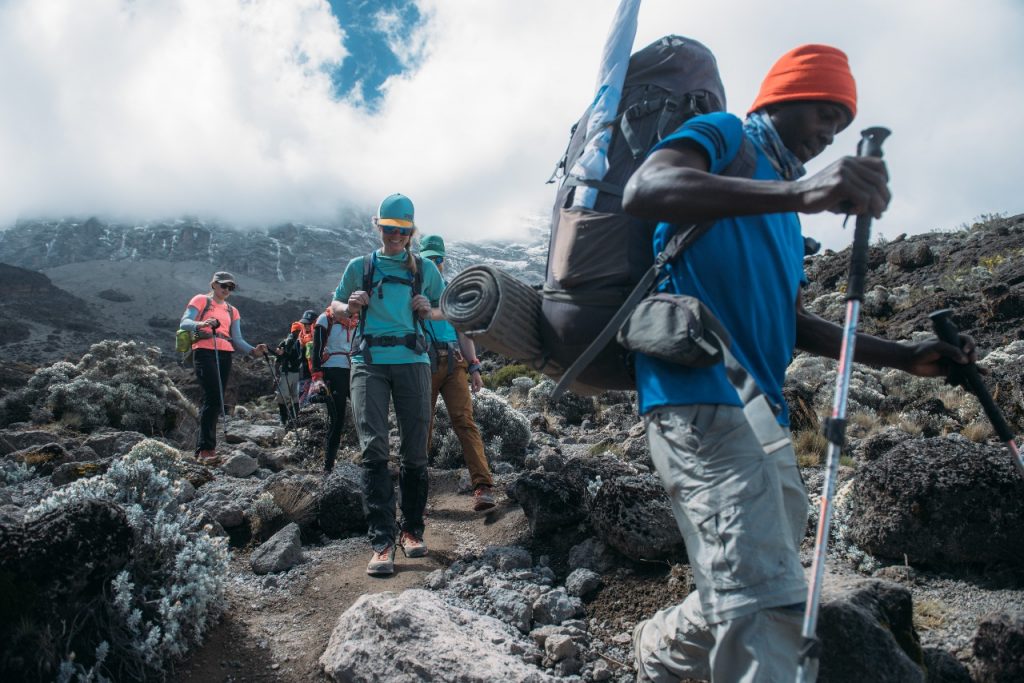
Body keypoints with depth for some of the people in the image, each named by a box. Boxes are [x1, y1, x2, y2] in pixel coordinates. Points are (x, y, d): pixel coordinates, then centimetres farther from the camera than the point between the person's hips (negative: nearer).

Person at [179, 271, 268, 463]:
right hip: (205, 352, -6)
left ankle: (203, 447, 8)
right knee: (213, 398, -19)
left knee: (216, 401, 3)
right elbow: (184, 323, -6)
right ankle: (206, 448, -18)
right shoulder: (201, 300, 9)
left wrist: (253, 351, -6)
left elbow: (237, 340, 12)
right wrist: (201, 324, -27)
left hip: (225, 356, 6)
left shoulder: (232, 311, 24)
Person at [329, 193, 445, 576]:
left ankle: (412, 530, 17)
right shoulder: (360, 267, 14)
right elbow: (334, 308, 21)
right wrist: (349, 307, -2)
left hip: (412, 361, 1)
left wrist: (430, 311, 0)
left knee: (415, 451, 2)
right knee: (374, 448, -11)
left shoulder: (424, 268, 15)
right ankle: (382, 541, -10)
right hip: (369, 361, -1)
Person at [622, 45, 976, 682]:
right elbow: (644, 189, -20)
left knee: (766, 593, 16)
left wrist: (903, 356, 17)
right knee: (766, 604, -17)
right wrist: (795, 191, -31)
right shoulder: (722, 136, 4)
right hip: (701, 391, -10)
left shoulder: (786, 207, 28)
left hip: (765, 407, 10)